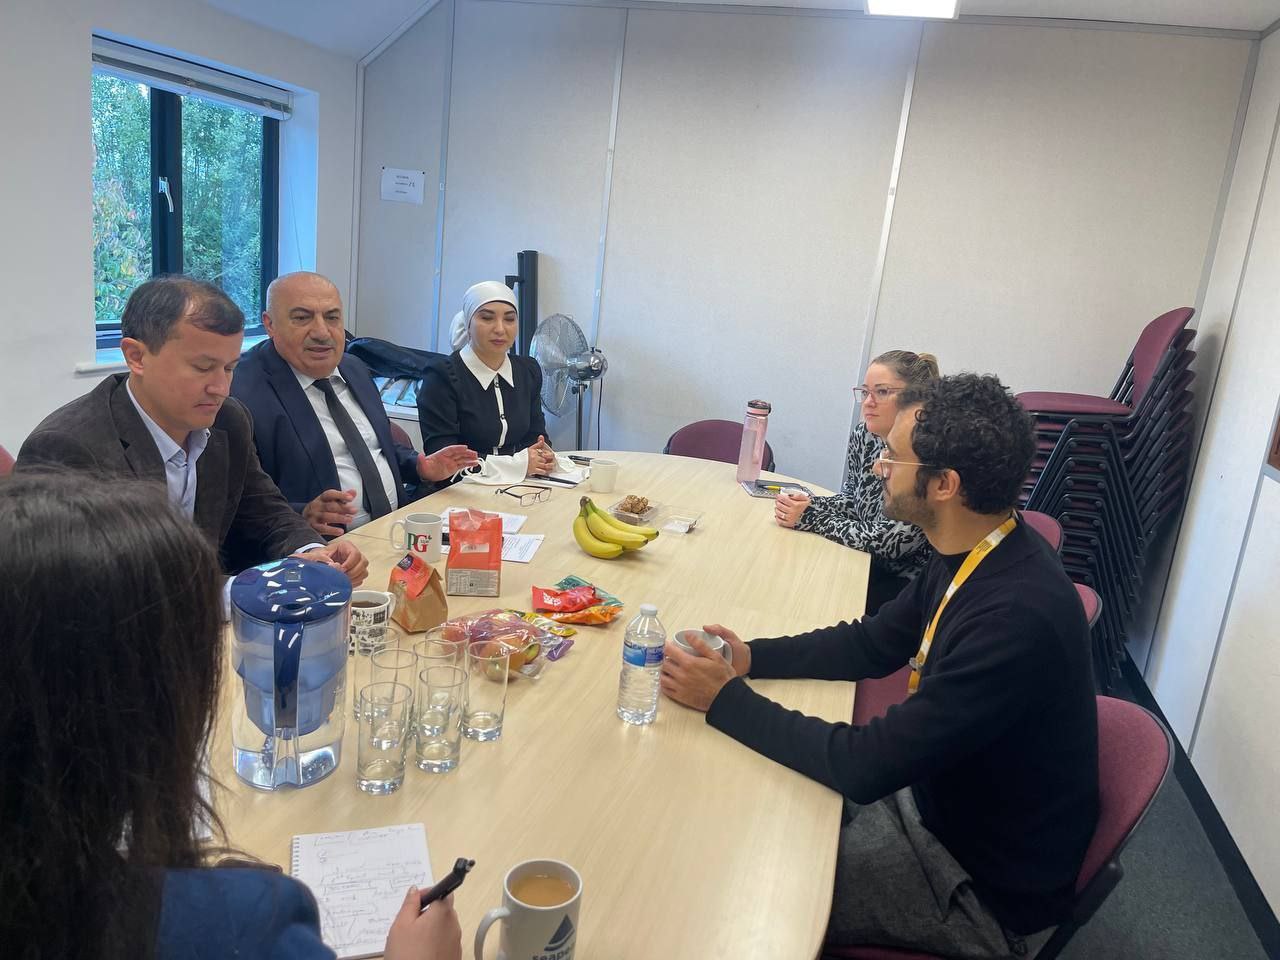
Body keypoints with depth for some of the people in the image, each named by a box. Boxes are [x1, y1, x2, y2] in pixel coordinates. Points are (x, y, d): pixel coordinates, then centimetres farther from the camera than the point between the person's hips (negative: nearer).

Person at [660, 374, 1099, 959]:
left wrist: (725, 699, -22)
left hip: (987, 891, -7)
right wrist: (751, 659, -7)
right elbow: (872, 644, 7)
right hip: (937, 797, 8)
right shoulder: (978, 555, -6)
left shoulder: (1017, 616, -34)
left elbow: (868, 766, -31)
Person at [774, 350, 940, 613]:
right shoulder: (864, 433, -4)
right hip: (868, 562, 6)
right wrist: (809, 504, -9)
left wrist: (809, 516, -19)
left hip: (909, 584, -6)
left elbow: (885, 543, -23)